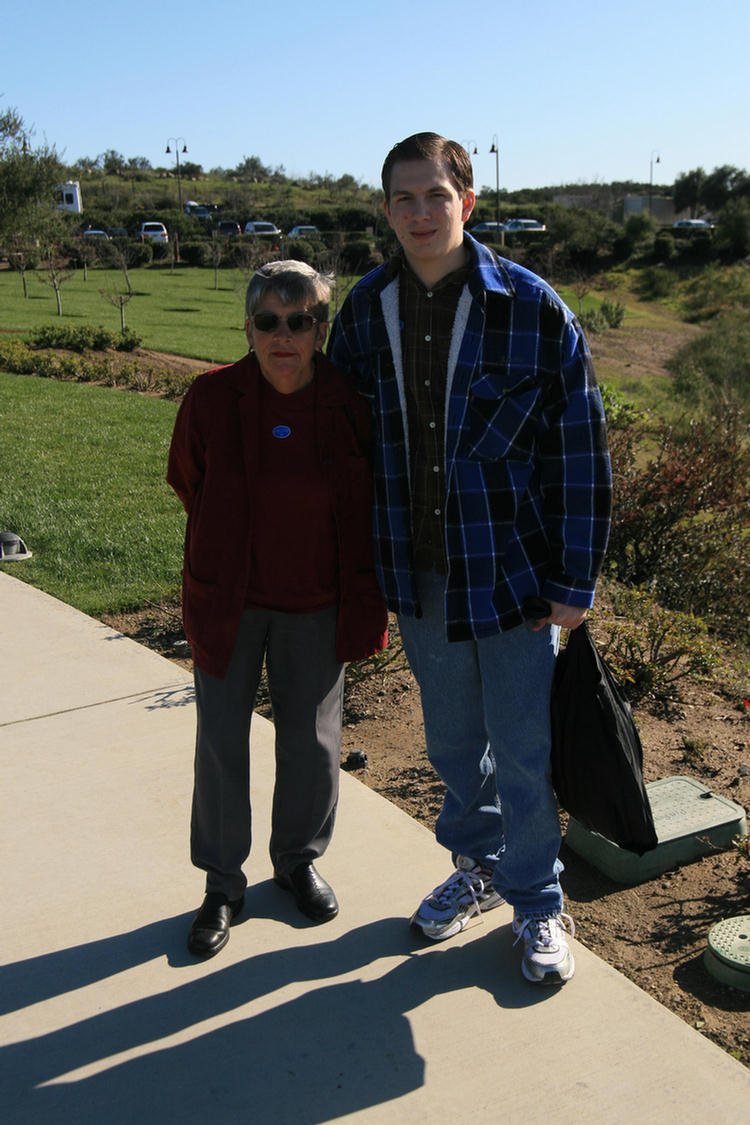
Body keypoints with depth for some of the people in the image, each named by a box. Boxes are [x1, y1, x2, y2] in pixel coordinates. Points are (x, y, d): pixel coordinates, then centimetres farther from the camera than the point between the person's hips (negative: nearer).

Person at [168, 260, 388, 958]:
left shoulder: (351, 406, -11)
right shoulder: (212, 399, -12)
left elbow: (368, 507, 5)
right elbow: (189, 484, 7)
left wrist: (363, 598, 7)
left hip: (315, 607, 0)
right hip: (229, 601, 0)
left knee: (312, 741, 9)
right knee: (221, 741, 6)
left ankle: (299, 859, 35)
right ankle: (222, 884, 25)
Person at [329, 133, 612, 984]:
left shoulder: (532, 308, -11)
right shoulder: (364, 310, 1)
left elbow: (582, 450, -8)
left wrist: (573, 582, -10)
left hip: (513, 571, -3)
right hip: (418, 573, 4)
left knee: (523, 749, 7)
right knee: (451, 739, 18)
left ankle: (538, 902, 29)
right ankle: (477, 865, 42)